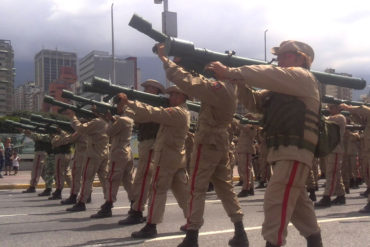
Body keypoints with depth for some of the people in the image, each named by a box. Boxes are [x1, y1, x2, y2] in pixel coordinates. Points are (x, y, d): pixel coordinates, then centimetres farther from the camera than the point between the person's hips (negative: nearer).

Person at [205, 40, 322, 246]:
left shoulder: (302, 77, -3)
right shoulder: (282, 87, 25)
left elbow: (268, 75, -18)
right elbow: (255, 103, 17)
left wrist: (230, 72, -18)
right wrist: (239, 81, -1)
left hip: (295, 152, -10)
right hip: (285, 152, 10)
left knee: (275, 200, -14)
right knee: (298, 201, 18)